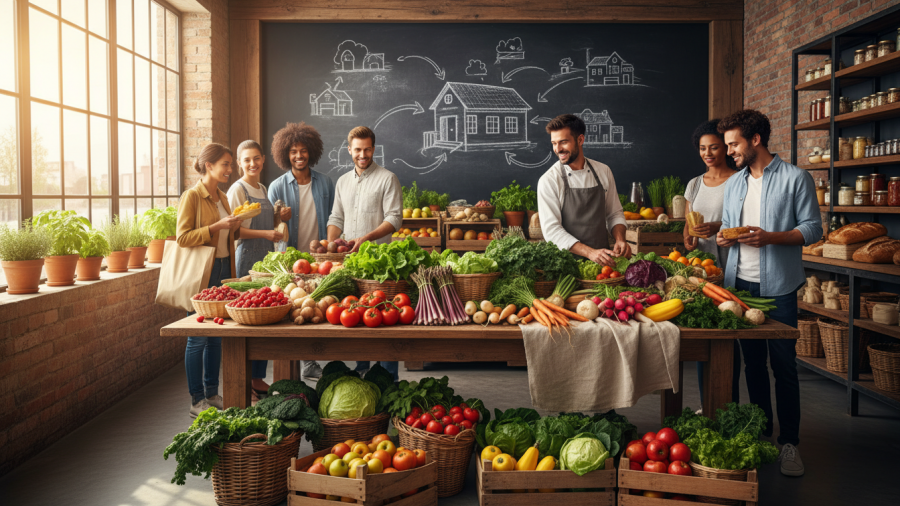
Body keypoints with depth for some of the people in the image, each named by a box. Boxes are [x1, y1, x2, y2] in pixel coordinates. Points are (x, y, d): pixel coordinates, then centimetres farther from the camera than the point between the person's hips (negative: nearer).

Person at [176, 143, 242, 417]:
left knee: (217, 336, 11)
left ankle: (212, 394, 20)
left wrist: (236, 225, 4)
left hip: (223, 269, 8)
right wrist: (216, 227, -21)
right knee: (198, 338, -1)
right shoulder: (192, 196, -10)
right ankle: (197, 401, 6)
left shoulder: (222, 197, 14)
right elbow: (182, 238, -15)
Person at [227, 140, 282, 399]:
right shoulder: (237, 189, -7)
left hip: (266, 258, 8)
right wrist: (265, 233, -20)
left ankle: (258, 379, 18)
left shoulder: (263, 189, 17)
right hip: (247, 258, -8)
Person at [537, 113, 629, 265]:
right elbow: (551, 230, -11)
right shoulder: (548, 180, -4)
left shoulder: (603, 171, 9)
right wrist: (590, 252, -22)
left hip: (604, 261, 3)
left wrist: (620, 240, -3)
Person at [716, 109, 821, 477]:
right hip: (740, 283, 5)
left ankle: (789, 443, 8)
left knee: (783, 366, -2)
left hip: (777, 286, -5)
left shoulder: (795, 178, -3)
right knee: (752, 362, 11)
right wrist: (724, 237, -2)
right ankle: (760, 434, 22)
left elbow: (812, 229, -6)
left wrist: (771, 237, -20)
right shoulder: (734, 183, 15)